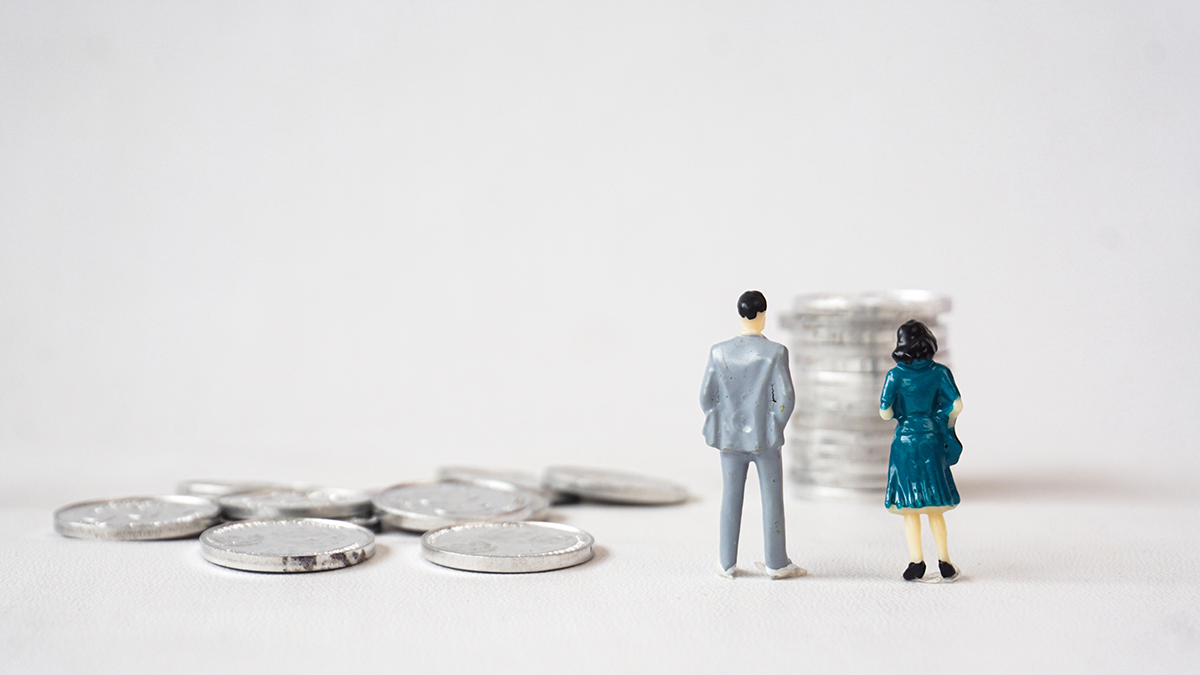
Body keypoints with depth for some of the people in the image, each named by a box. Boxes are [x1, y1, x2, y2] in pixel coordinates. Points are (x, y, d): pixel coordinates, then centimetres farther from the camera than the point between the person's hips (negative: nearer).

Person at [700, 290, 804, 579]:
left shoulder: (719, 352, -6)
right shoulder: (775, 352, -12)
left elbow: (706, 396, -2)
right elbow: (786, 397, -13)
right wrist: (776, 426, 4)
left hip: (730, 436, 3)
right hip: (765, 436, -2)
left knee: (731, 496, 12)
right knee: (772, 498, 9)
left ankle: (728, 563, 17)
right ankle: (777, 563, 16)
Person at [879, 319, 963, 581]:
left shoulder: (895, 375, -8)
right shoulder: (940, 372, -3)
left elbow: (885, 413, -8)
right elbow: (957, 405, -7)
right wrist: (945, 423, 11)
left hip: (905, 440, -2)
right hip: (932, 439, 2)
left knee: (908, 504, 6)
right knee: (934, 505, 12)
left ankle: (916, 561, 4)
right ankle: (943, 560, 11)